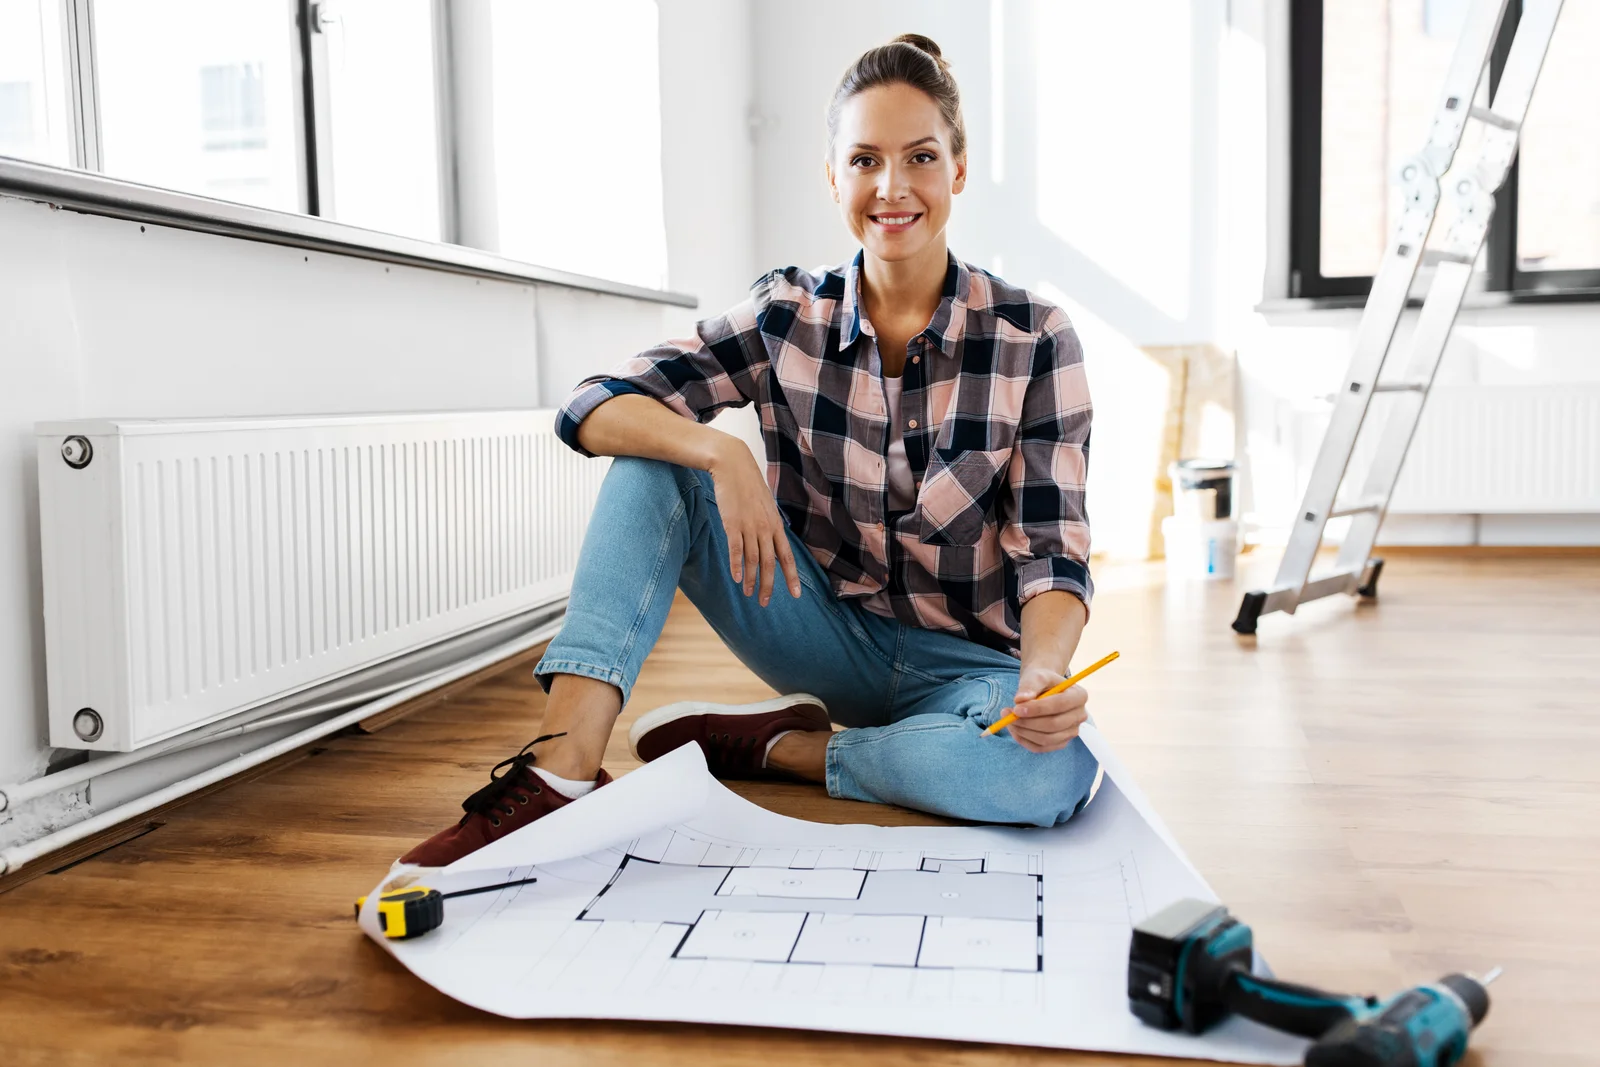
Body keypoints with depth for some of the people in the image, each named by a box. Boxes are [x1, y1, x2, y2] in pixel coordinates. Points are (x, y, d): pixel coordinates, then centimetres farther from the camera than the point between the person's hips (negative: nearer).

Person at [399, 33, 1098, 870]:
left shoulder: (1034, 339, -11)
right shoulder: (787, 316, -6)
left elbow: (1050, 551, -12)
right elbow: (591, 408, -14)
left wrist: (1047, 669, -34)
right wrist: (719, 452, -34)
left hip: (963, 660, -1)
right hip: (829, 635, 2)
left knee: (1052, 776, -36)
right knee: (657, 457, -19)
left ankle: (772, 746, -13)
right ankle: (564, 766, -30)